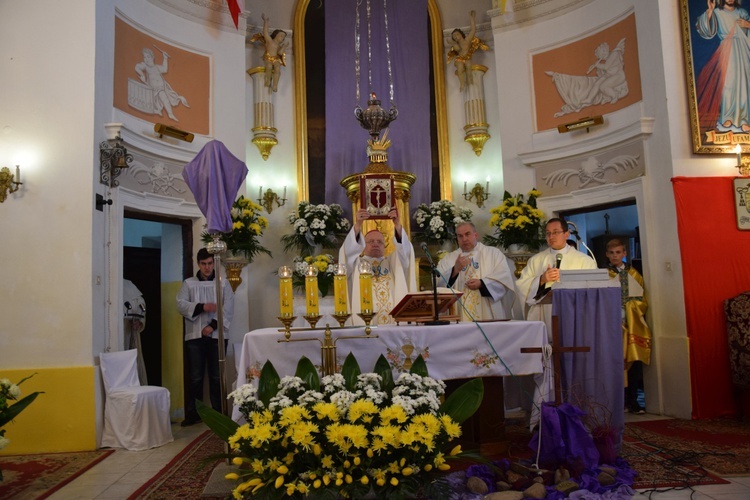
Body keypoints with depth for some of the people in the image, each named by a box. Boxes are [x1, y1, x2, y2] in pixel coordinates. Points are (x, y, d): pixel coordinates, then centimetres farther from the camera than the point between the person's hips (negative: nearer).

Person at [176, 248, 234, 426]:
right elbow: (181, 304, -2)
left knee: (217, 376, 4)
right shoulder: (188, 283, 10)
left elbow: (228, 308, -2)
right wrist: (202, 307, -17)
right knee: (196, 377, 3)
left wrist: (213, 325, -13)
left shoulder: (223, 283, 8)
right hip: (195, 335, 0)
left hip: (216, 335, 0)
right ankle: (193, 413, 11)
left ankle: (219, 413, 12)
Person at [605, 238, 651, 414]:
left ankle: (632, 400, 6)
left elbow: (643, 300, 11)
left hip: (633, 324, 2)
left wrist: (630, 307, -5)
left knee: (635, 360, -2)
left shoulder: (634, 275, 14)